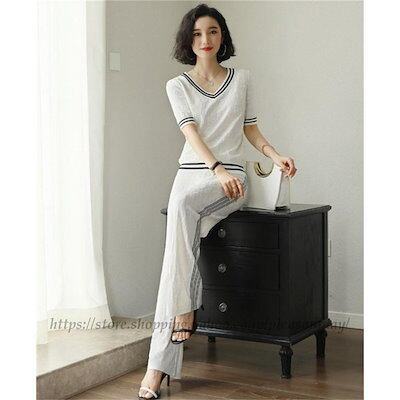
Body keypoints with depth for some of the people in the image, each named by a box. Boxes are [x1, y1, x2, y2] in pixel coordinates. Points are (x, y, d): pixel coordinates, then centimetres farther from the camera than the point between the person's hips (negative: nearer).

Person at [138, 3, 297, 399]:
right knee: (185, 232, -26)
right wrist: (217, 169, -23)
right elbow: (191, 132, -6)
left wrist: (275, 155, -1)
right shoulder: (177, 85, 9)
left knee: (182, 204, -34)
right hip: (192, 172, 2)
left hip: (231, 178, -2)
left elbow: (250, 128, 18)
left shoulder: (242, 79, 12)